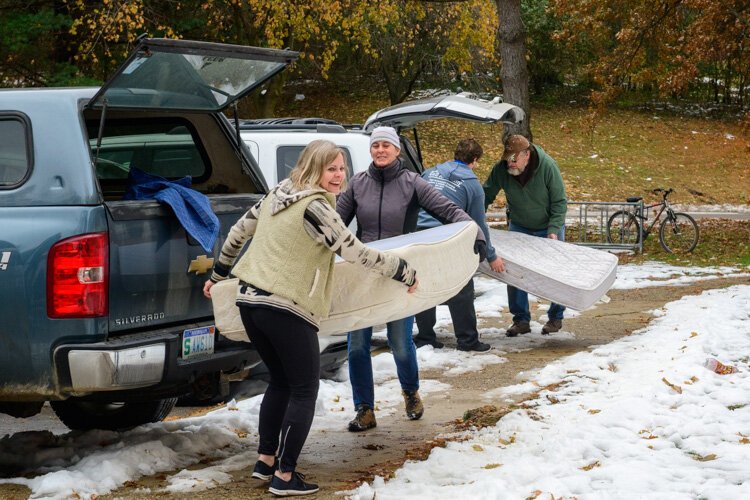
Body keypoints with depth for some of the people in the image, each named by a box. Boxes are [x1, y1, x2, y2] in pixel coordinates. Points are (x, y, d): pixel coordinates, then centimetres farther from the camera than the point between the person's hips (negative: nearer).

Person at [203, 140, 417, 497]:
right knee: (304, 390, 4)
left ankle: (266, 460, 24)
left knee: (280, 381, 22)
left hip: (249, 301, 8)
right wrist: (405, 272, -3)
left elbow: (238, 233, 21)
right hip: (286, 309, -8)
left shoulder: (277, 194, 12)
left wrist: (218, 275, 33)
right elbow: (356, 253, -14)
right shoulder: (315, 206, -13)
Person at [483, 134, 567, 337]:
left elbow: (559, 202, -20)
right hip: (519, 227, 3)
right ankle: (521, 320, 9)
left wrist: (553, 230, -27)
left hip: (549, 227, -3)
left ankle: (556, 318, 20)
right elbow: (486, 196, -9)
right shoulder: (501, 168, -21)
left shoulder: (547, 166, -27)